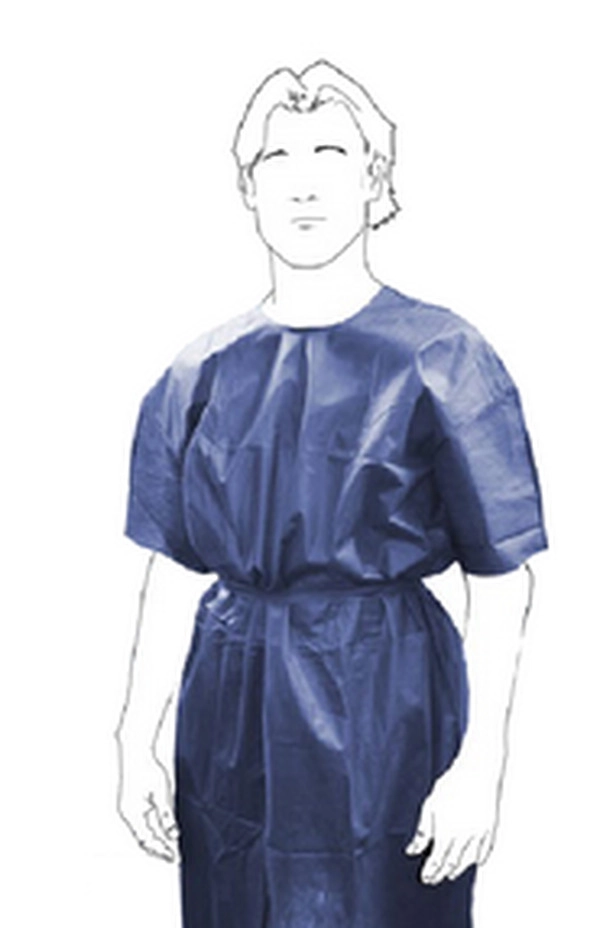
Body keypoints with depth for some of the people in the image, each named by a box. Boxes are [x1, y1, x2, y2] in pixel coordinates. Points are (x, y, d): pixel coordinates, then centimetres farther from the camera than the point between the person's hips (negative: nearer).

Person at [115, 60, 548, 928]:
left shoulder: (439, 360, -8)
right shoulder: (201, 373, 4)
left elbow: (503, 581, -7)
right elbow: (173, 571, 8)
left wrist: (482, 762, -12)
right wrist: (136, 744, 5)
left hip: (385, 703, -3)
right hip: (230, 712, 4)